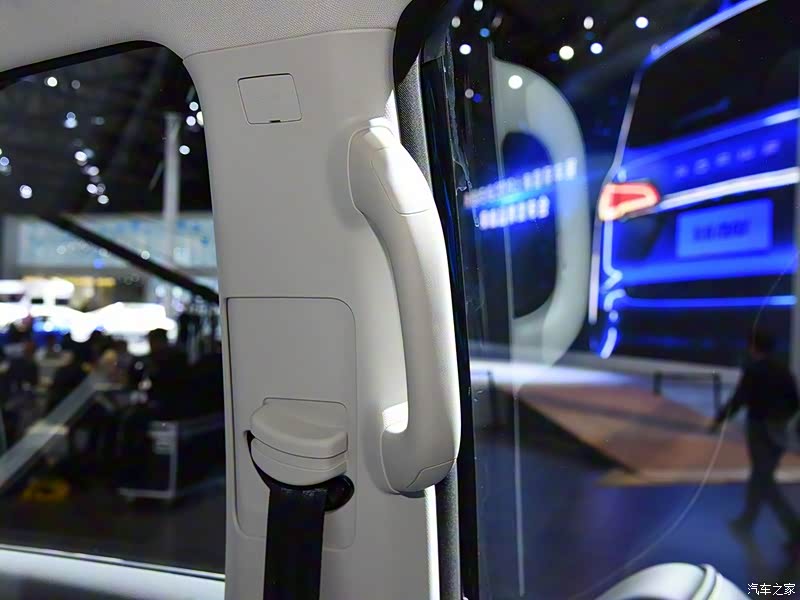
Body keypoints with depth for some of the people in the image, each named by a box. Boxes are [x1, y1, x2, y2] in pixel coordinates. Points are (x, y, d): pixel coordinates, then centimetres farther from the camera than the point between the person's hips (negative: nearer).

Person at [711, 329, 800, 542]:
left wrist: (719, 419, -5)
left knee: (763, 480, 0)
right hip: (782, 431, 8)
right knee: (760, 475, 18)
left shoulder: (754, 370, -14)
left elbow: (738, 399, -16)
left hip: (762, 429, -8)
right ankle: (746, 521, 30)